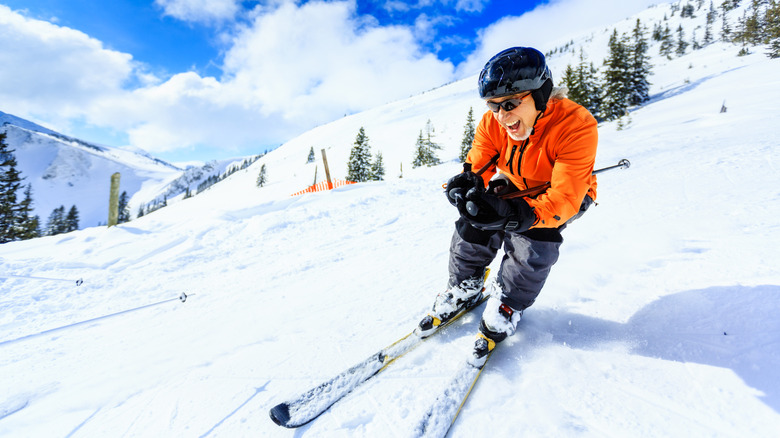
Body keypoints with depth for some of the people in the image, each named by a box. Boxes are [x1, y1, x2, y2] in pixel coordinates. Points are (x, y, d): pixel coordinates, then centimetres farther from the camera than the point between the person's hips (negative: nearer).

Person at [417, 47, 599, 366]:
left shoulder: (575, 126, -34)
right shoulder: (493, 123, -21)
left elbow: (563, 198, -39)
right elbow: (477, 167, -17)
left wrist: (516, 215, -56)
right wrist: (465, 186, -42)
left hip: (566, 194, -3)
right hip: (514, 186, 4)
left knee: (533, 241, -28)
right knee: (473, 228, -15)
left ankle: (505, 310, -2)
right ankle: (462, 291, 11)